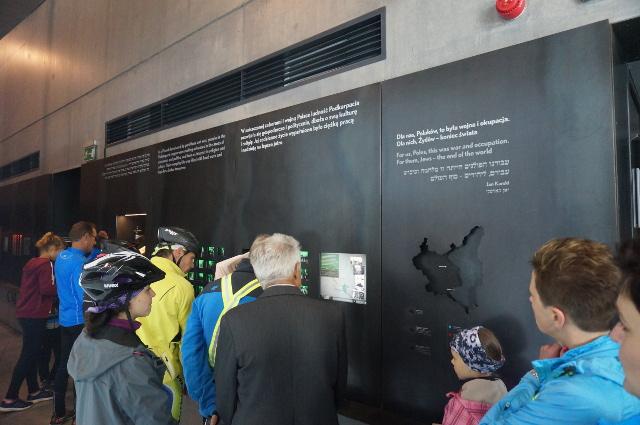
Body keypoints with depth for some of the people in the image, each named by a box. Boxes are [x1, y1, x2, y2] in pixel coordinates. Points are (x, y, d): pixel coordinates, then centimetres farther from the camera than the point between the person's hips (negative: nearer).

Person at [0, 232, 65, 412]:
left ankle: (34, 391, 25)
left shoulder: (32, 263, 14)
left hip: (26, 313, 10)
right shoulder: (46, 264, -14)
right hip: (35, 315, -9)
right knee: (28, 355, -1)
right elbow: (47, 289, -23)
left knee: (31, 353, 15)